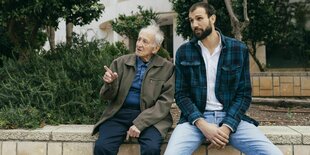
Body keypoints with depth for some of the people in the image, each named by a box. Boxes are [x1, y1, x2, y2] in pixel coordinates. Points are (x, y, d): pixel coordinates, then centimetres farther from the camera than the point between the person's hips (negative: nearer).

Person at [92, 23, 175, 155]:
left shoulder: (167, 68, 2)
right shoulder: (120, 62, 8)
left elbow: (164, 102, -5)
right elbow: (107, 96, 10)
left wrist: (139, 123, -15)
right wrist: (110, 83, -13)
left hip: (149, 117, -1)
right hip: (119, 114, 2)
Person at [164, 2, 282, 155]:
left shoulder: (239, 49, 3)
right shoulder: (183, 52, 3)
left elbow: (244, 93, 2)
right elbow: (181, 94, 0)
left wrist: (227, 126, -13)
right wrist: (202, 124, -16)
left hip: (231, 117, 1)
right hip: (195, 118, 0)